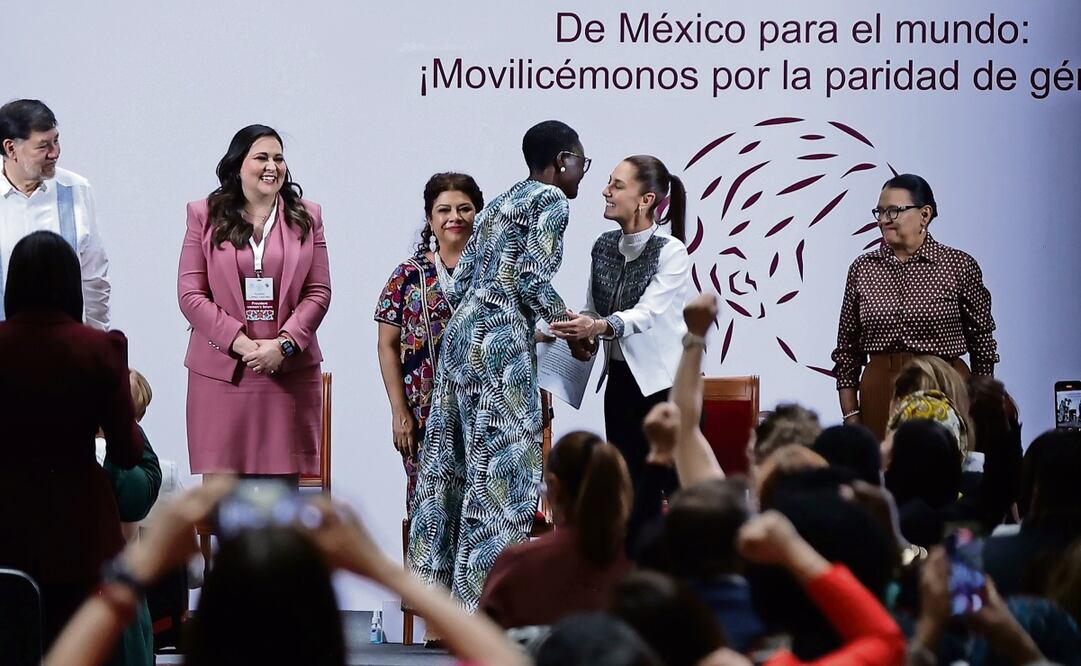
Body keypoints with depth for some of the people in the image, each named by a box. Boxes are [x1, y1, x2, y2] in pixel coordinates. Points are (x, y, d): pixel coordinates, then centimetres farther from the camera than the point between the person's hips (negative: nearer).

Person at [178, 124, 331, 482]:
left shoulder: (306, 218, 11)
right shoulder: (205, 216, 6)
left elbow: (319, 292, 6)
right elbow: (190, 294, -1)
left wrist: (283, 345, -9)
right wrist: (241, 343, -11)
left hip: (290, 370, 1)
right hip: (221, 371, -1)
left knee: (289, 481, -1)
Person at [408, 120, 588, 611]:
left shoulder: (499, 203, 22)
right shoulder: (551, 201, -3)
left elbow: (458, 286, 17)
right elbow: (534, 280, -14)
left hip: (463, 330, 9)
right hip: (501, 336, -9)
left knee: (449, 461, 8)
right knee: (502, 465, -7)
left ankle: (434, 583, 11)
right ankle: (486, 595, -9)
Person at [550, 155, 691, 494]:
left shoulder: (670, 251, -14)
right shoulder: (604, 246, 5)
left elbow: (647, 312, -25)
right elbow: (592, 309, 12)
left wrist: (601, 327, -42)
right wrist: (583, 338, -11)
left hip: (665, 382, -6)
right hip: (620, 378, 6)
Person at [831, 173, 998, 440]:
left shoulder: (960, 266, -1)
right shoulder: (862, 268, 5)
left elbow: (982, 345, 4)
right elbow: (847, 350, 8)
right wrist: (850, 416, 3)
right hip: (879, 395, 2)